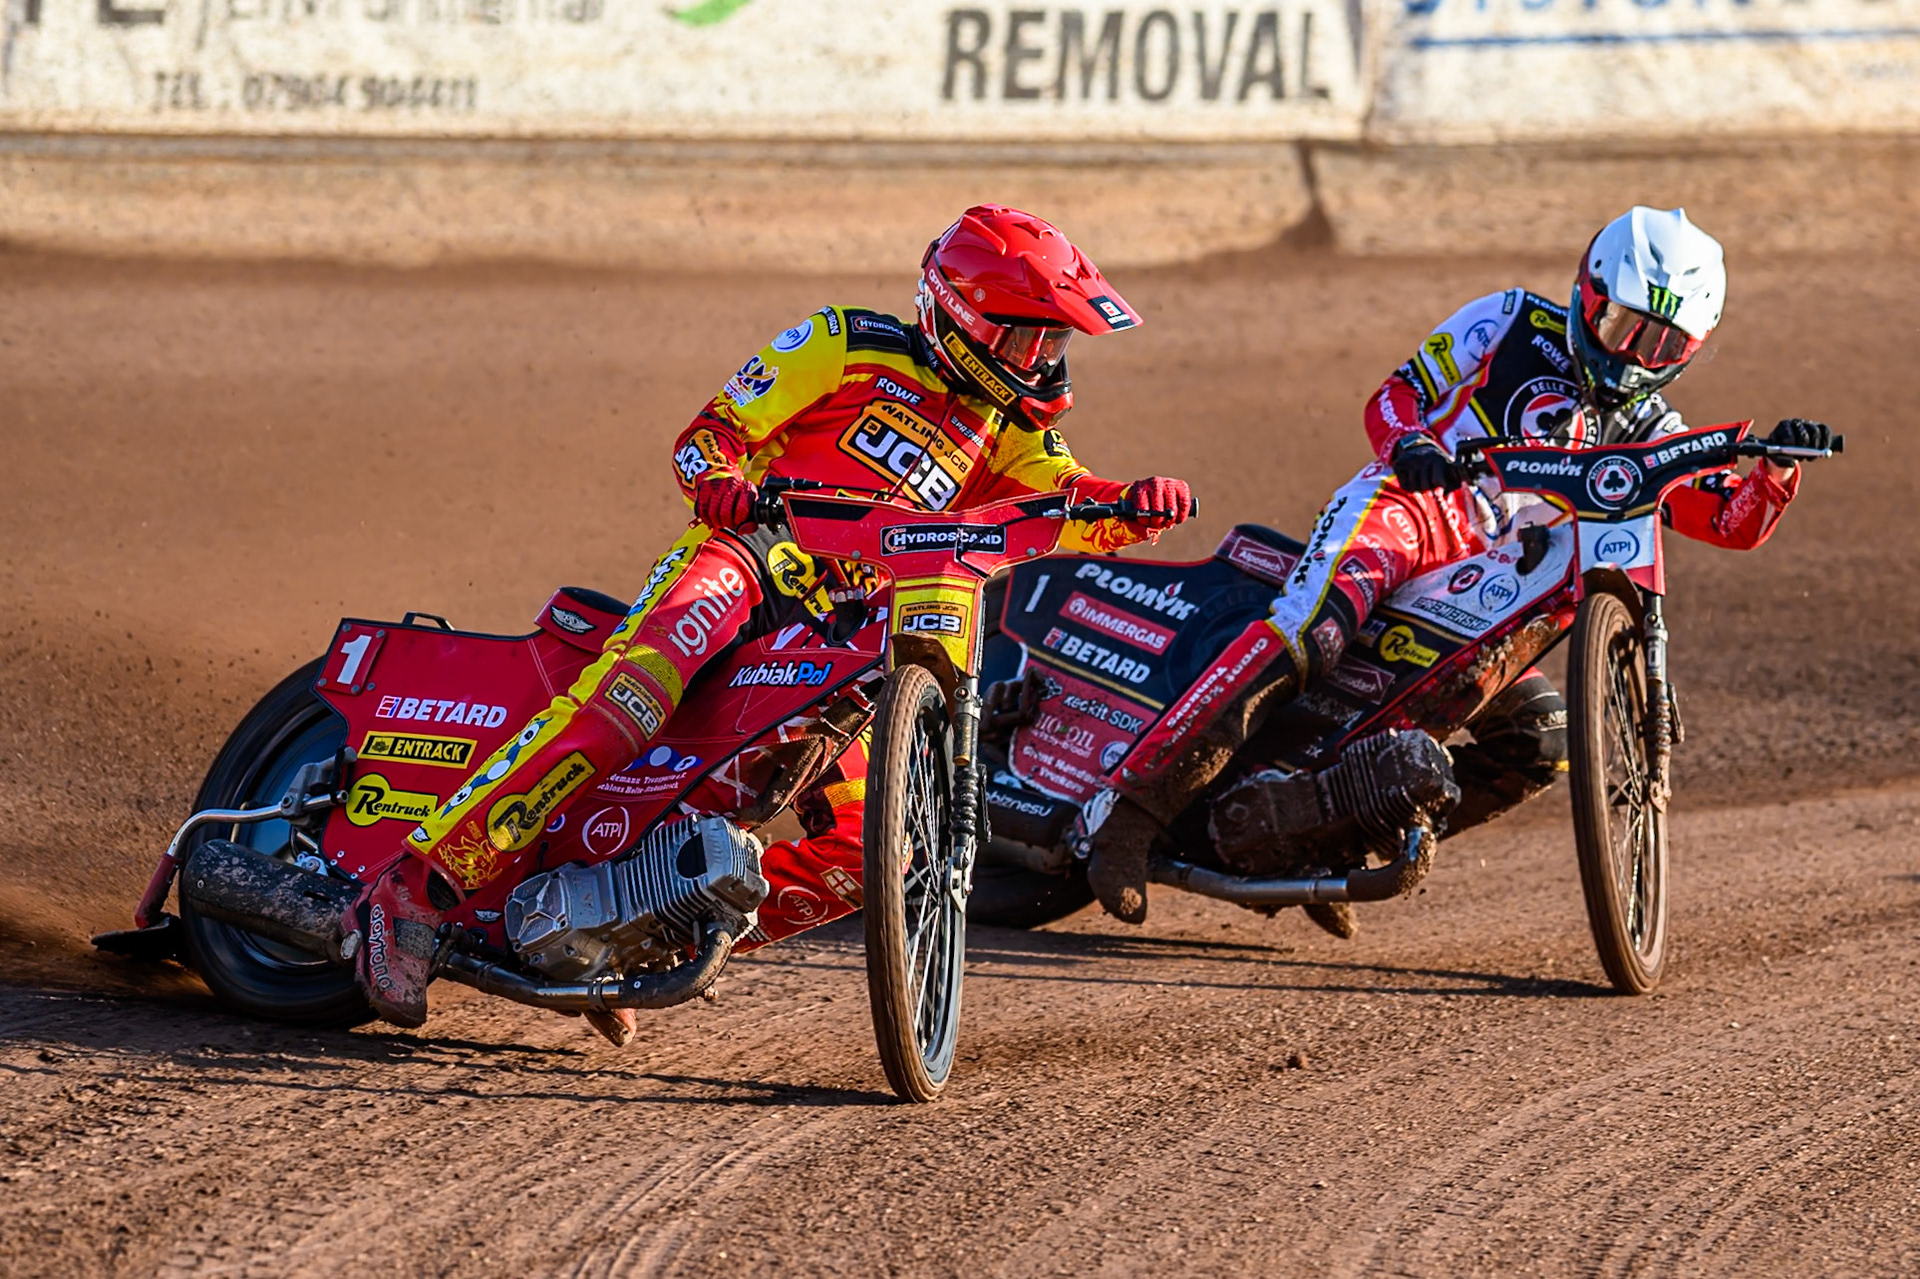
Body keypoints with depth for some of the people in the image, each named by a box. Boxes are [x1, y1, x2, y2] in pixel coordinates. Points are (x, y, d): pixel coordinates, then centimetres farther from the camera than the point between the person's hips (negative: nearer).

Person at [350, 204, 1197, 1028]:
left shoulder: (1009, 430, 22)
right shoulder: (851, 347, 5)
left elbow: (1070, 512, 7)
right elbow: (713, 427, 2)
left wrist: (1135, 507, -16)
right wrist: (717, 479, -21)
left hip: (840, 641, 6)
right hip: (749, 555, -6)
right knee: (634, 694, -35)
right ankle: (417, 887, -39)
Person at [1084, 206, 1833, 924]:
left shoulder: (1647, 433, 19)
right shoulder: (1514, 324, 9)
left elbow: (1737, 522, 12)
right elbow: (1393, 394, 6)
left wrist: (1780, 467, -9)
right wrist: (1408, 443, -18)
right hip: (1406, 508, -5)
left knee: (1541, 739, -14)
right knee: (1310, 630, -34)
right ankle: (1131, 808, -39)